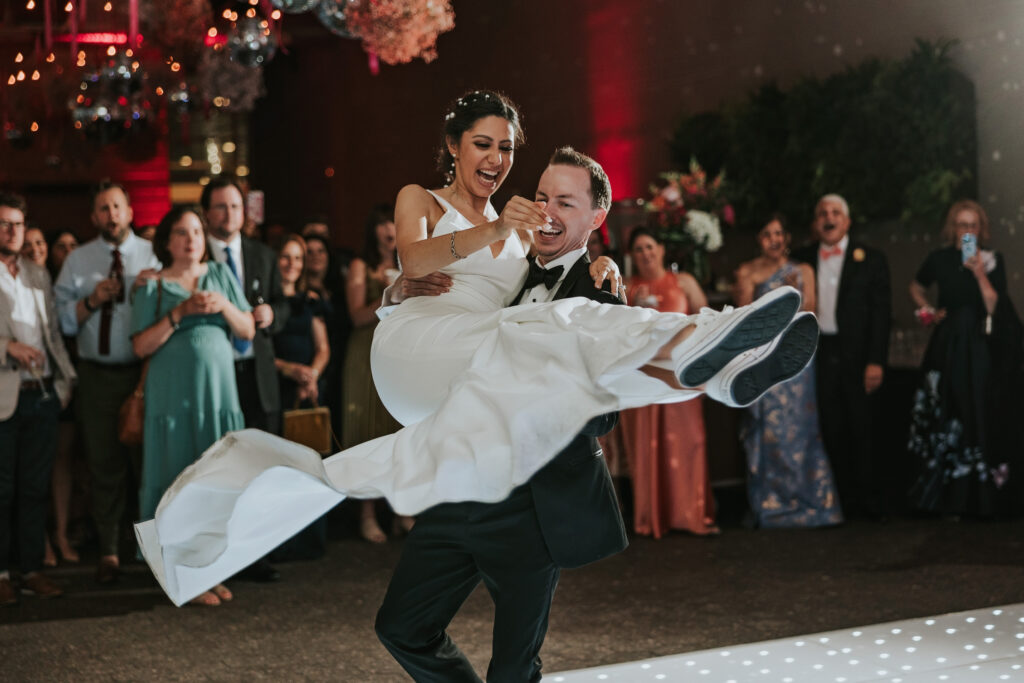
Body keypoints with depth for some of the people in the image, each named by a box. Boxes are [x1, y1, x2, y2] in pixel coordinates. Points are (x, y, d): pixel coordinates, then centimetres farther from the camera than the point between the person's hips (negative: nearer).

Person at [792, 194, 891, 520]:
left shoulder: (870, 259, 4)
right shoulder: (802, 259, 9)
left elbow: (881, 312, 0)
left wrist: (876, 361, -8)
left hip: (856, 357, -1)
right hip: (819, 355, 2)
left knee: (861, 430, 1)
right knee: (832, 431, 3)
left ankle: (870, 503, 12)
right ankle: (846, 502, 11)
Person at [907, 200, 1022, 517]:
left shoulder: (992, 260, -1)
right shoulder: (940, 259, 5)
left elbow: (994, 307, -11)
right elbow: (916, 288, 23)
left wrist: (981, 275, -21)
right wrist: (927, 310, 6)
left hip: (982, 349, -1)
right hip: (949, 345, 1)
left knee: (980, 417, -2)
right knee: (945, 418, 0)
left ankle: (978, 497, 6)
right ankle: (945, 497, 7)